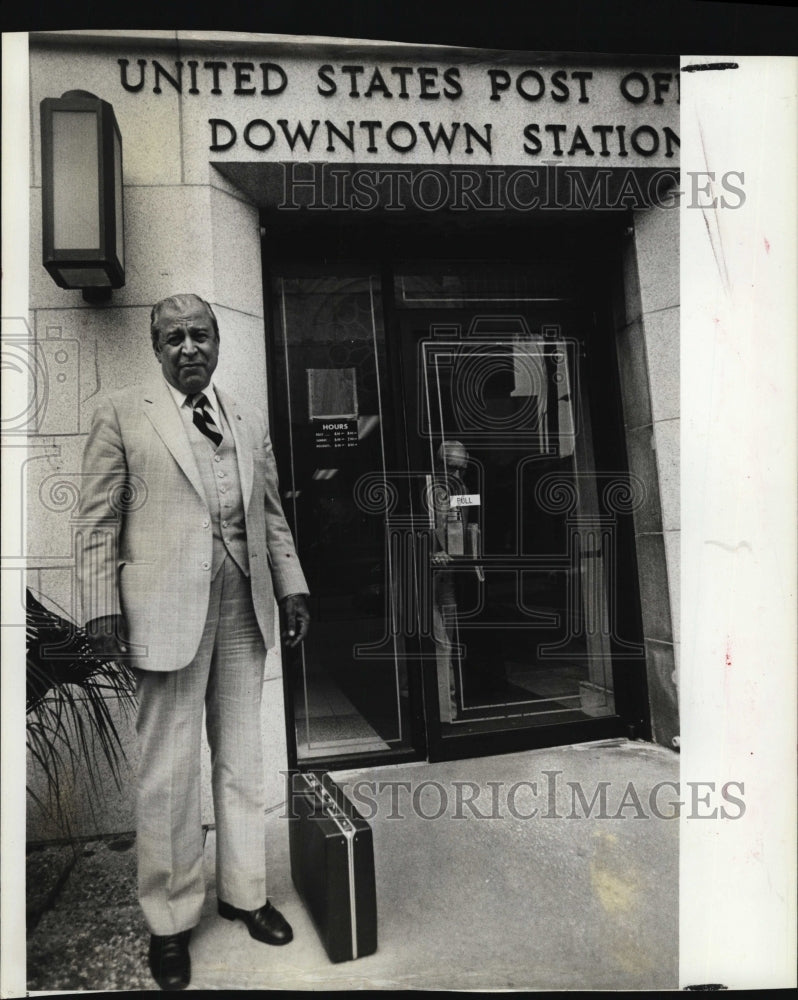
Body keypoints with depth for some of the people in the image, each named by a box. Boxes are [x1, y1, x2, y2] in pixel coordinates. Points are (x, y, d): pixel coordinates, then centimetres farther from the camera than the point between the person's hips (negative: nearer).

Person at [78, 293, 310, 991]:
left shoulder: (250, 422, 14)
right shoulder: (122, 415, 2)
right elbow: (99, 520, -1)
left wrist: (293, 588, 8)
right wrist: (102, 606, -7)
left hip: (245, 603, 4)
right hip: (166, 605, -4)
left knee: (242, 759, 14)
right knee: (168, 769, 3)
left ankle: (244, 891, 32)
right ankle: (170, 920, 23)